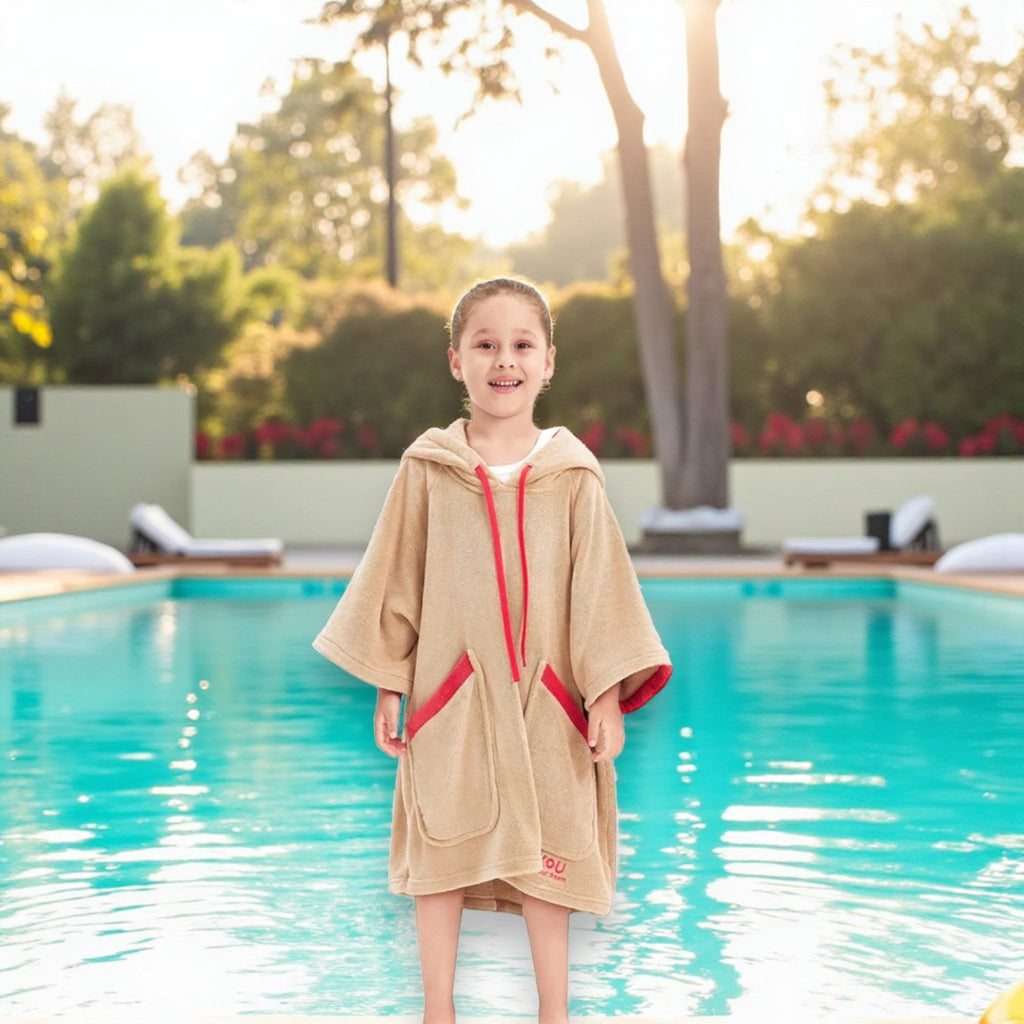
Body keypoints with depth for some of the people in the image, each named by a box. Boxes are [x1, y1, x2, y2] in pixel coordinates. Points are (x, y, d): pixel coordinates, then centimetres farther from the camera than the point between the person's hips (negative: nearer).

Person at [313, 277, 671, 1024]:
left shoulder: (572, 473, -1)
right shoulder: (428, 467, -1)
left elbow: (599, 585, 0)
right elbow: (396, 583, 3)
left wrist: (608, 694, -5)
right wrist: (387, 689, 2)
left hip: (544, 697, 0)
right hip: (450, 695, 0)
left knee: (547, 853, 8)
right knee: (442, 853, 8)